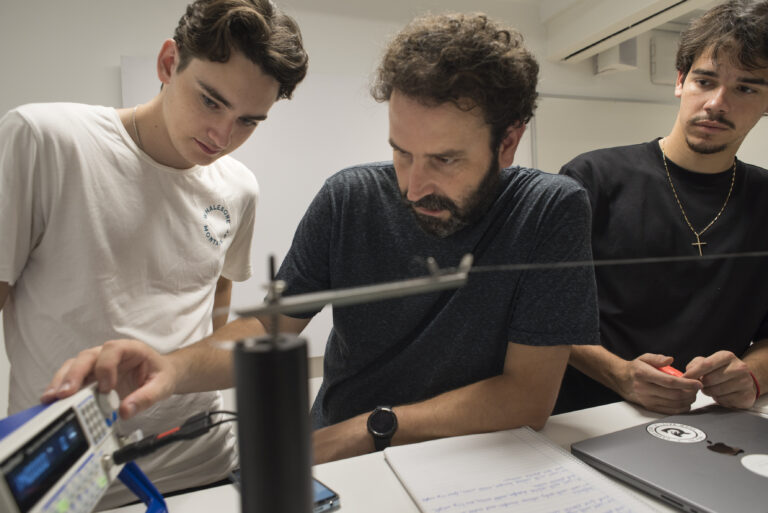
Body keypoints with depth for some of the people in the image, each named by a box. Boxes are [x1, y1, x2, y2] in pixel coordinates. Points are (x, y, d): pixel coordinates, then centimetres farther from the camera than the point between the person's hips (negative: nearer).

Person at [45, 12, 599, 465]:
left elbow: (529, 395, -18)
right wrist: (174, 367, -23)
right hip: (332, 450, 1)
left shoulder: (552, 211, -16)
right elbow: (271, 327, -4)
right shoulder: (348, 199, -8)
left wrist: (373, 427, -20)